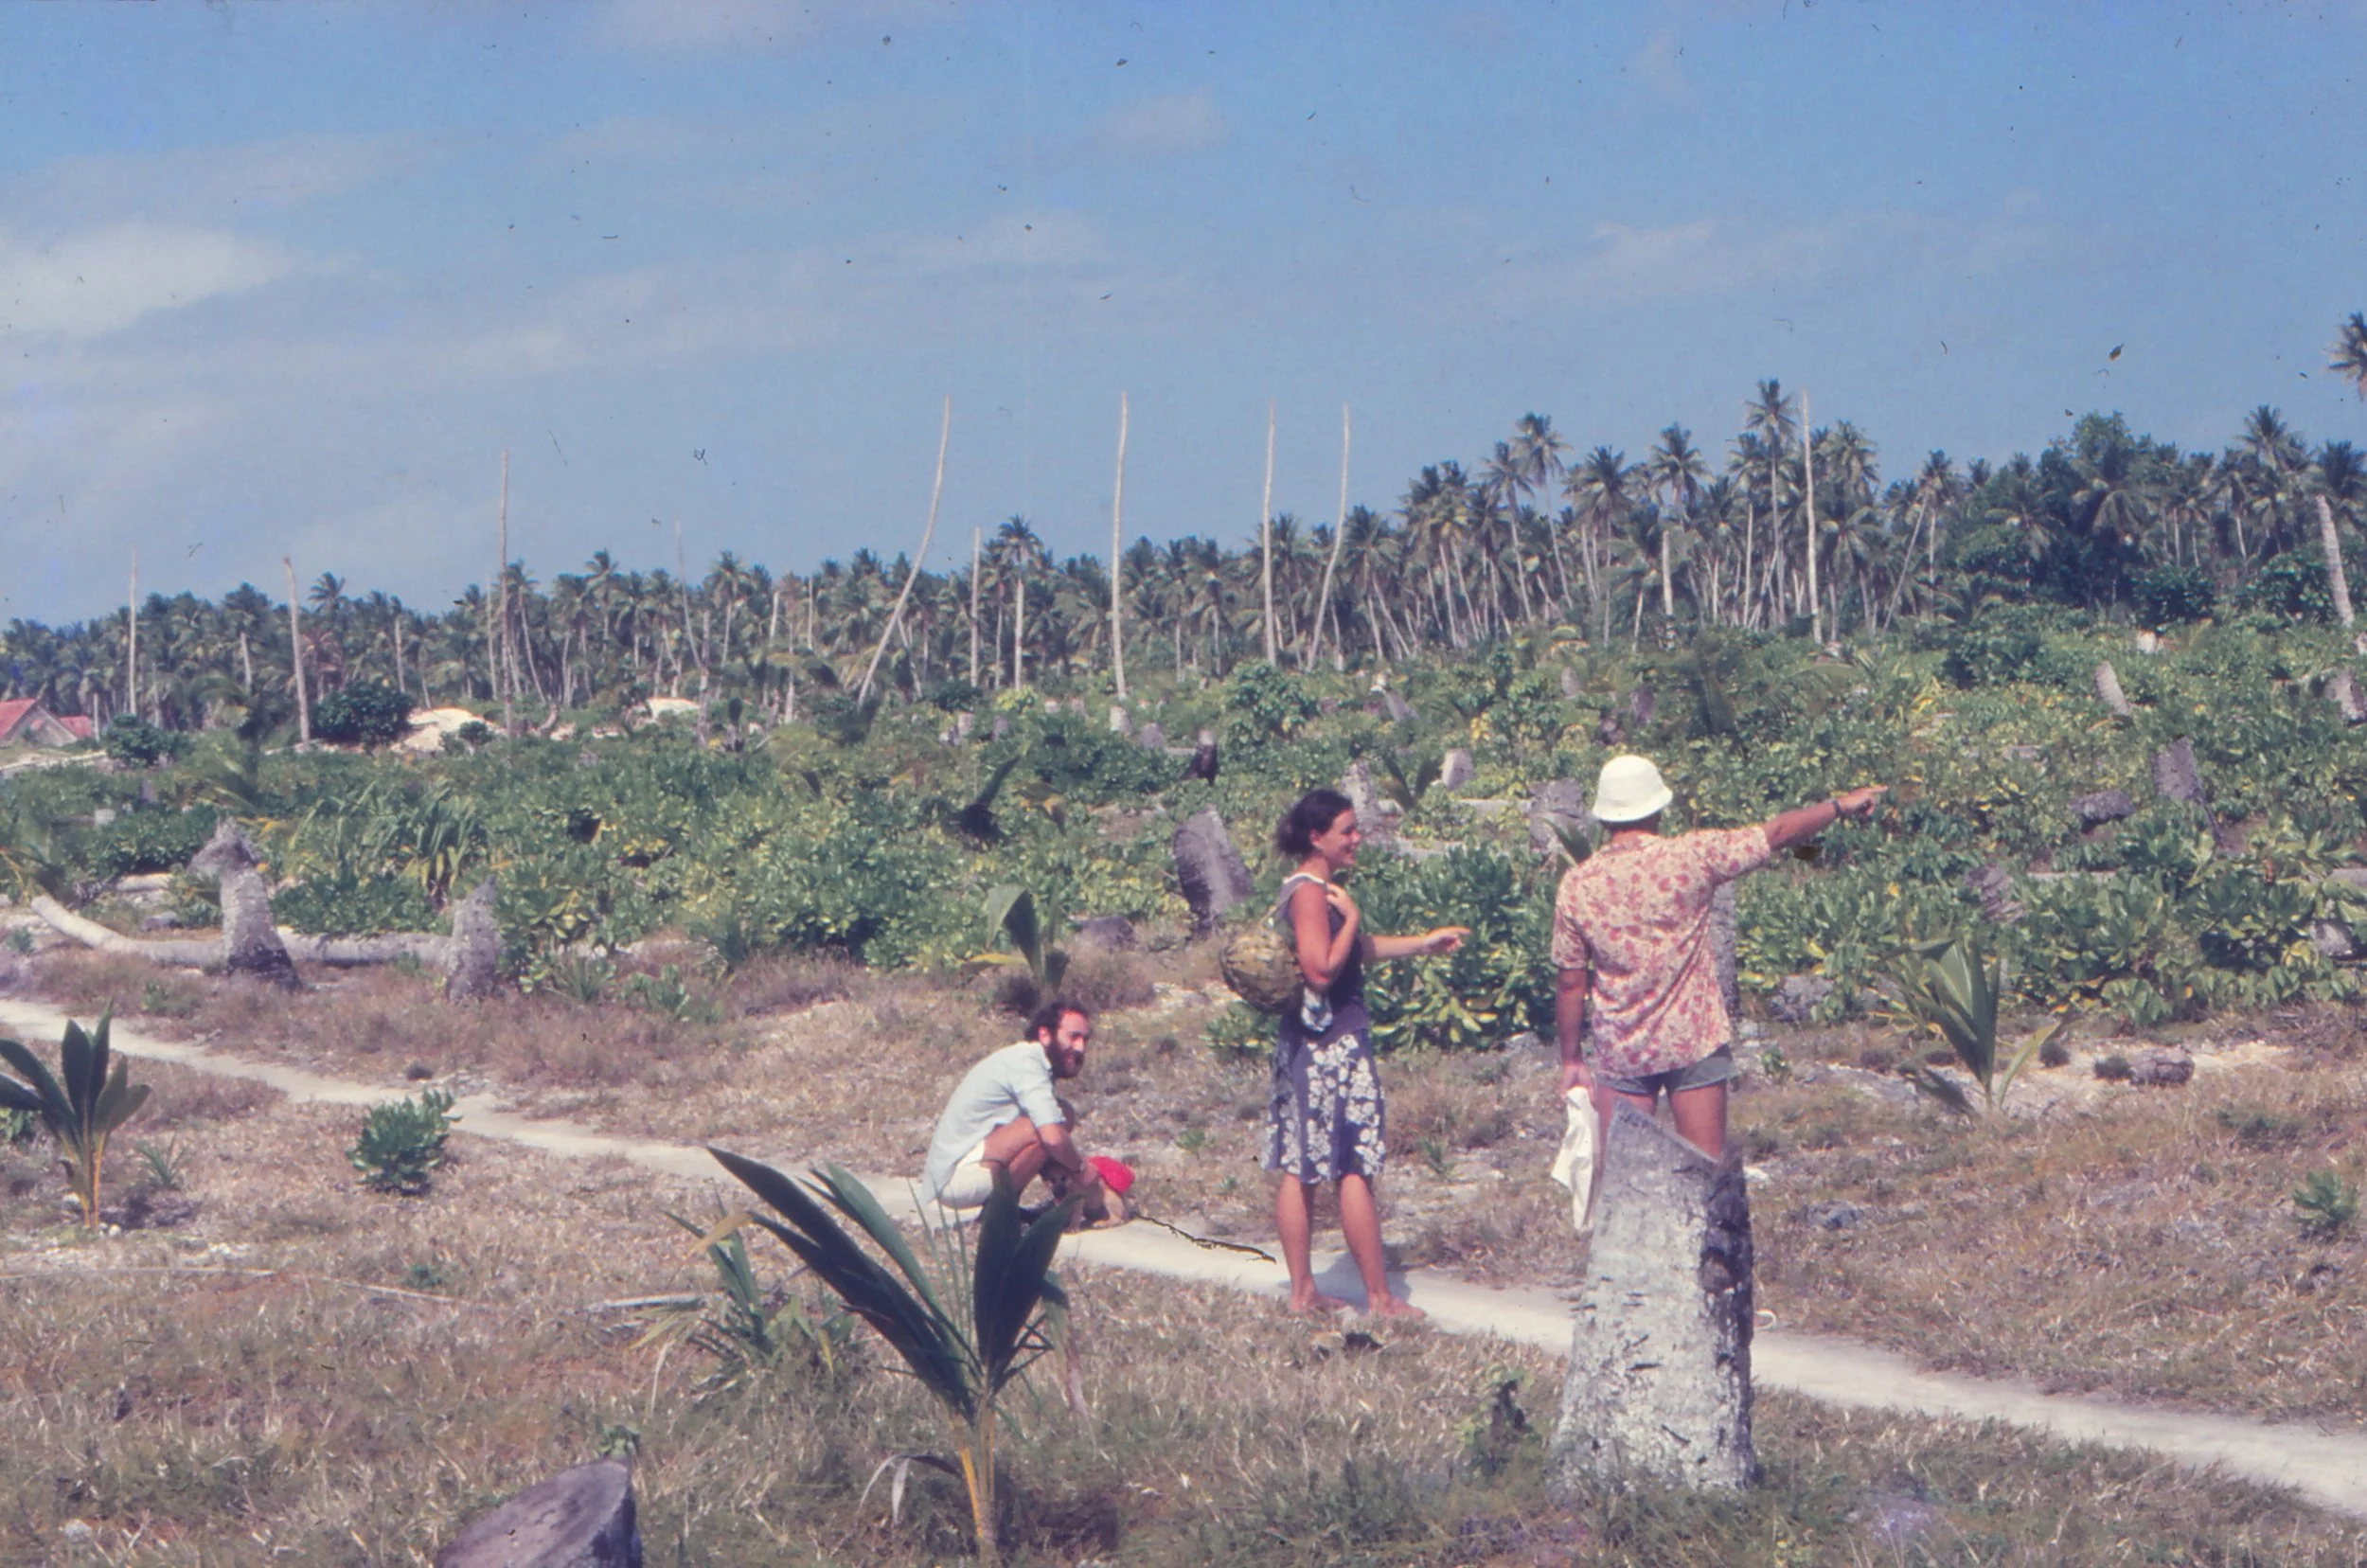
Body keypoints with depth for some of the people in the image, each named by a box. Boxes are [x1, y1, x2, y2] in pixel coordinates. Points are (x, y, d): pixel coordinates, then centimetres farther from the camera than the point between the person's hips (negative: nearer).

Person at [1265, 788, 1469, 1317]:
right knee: (1355, 1172, -5)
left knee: (1298, 1170, 9)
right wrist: (1350, 915, -15)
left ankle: (1302, 1291, 13)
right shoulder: (1310, 893, -16)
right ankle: (1380, 1298, -1)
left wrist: (1425, 942, 31)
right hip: (1333, 1044, -10)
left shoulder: (1315, 890, 15)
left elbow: (1360, 948, 28)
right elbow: (1322, 970, -24)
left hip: (1305, 1044, 10)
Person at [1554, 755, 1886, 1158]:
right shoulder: (1689, 857, -11)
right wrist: (1839, 806, 12)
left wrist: (1572, 1060, 10)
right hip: (1694, 1042, -1)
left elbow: (1571, 983, 0)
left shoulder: (1576, 885, -5)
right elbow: (1778, 835, -2)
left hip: (1620, 1051, 1)